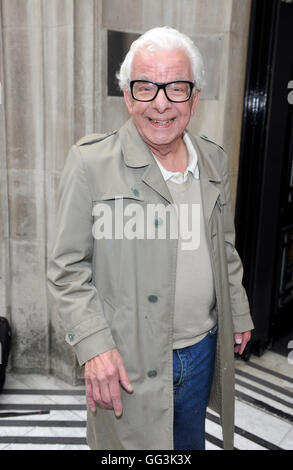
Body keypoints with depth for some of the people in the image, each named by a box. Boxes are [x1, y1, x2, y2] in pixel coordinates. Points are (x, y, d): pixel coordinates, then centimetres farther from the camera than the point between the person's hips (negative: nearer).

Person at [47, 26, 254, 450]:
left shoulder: (215, 161, 2)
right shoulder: (90, 163, -15)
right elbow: (68, 268, -12)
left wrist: (239, 315, 16)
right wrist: (94, 346, -18)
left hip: (203, 350, 5)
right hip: (129, 360, -4)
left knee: (191, 442, 25)